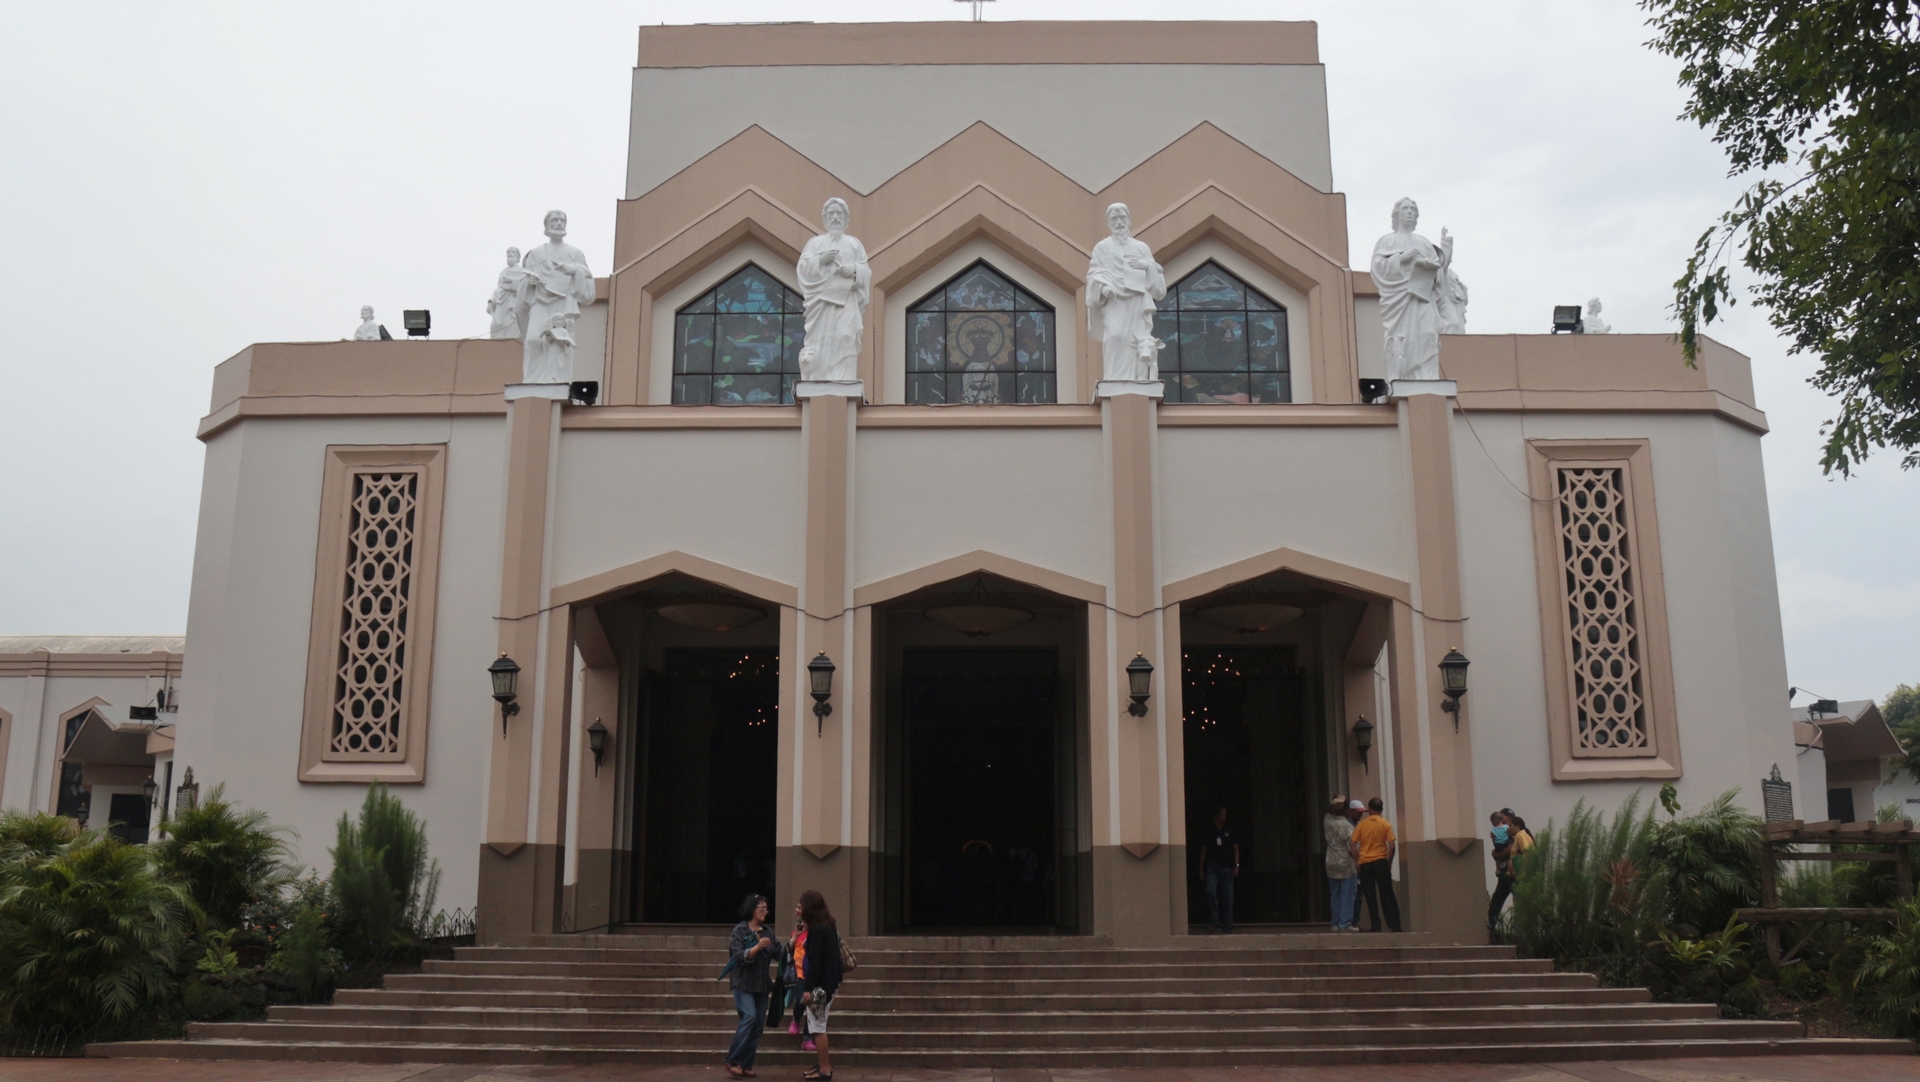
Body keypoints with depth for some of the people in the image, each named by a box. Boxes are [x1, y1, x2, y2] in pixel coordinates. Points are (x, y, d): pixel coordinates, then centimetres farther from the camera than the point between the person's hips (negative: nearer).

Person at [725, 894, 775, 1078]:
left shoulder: (767, 932, 8)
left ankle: (745, 1065, 11)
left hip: (761, 984, 6)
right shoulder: (740, 930, -6)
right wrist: (757, 947, -27)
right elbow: (739, 956, -15)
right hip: (743, 983, -6)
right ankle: (733, 1061, -8)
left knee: (759, 1025, 3)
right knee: (749, 1017, -20)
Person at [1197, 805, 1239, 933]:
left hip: (1227, 867, 1)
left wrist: (1236, 865, -4)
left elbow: (1235, 849, 8)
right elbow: (1203, 851, 10)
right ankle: (1214, 921, -9)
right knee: (1211, 892, -18)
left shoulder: (1229, 831, 8)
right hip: (1212, 866, -1)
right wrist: (1201, 869, 6)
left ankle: (1227, 925, 10)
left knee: (1227, 898, 1)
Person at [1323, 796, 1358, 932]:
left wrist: (1335, 803, 18)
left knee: (1335, 895, 12)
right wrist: (1357, 862, -8)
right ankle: (1345, 924, -3)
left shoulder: (1327, 821, 1)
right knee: (1347, 896, -2)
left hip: (1331, 864, 6)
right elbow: (1351, 846, -17)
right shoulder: (1346, 825, -16)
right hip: (1346, 864, -6)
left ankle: (1335, 923, 14)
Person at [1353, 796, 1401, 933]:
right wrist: (1389, 861, 6)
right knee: (1387, 894, 6)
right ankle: (1394, 925, 4)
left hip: (1364, 863, 0)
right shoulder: (1386, 824, -1)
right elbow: (1392, 846, -6)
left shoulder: (1362, 824, 1)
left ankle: (1375, 926, 3)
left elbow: (1353, 844, -1)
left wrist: (1356, 861, 7)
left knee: (1370, 896, 5)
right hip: (1381, 861, 0)